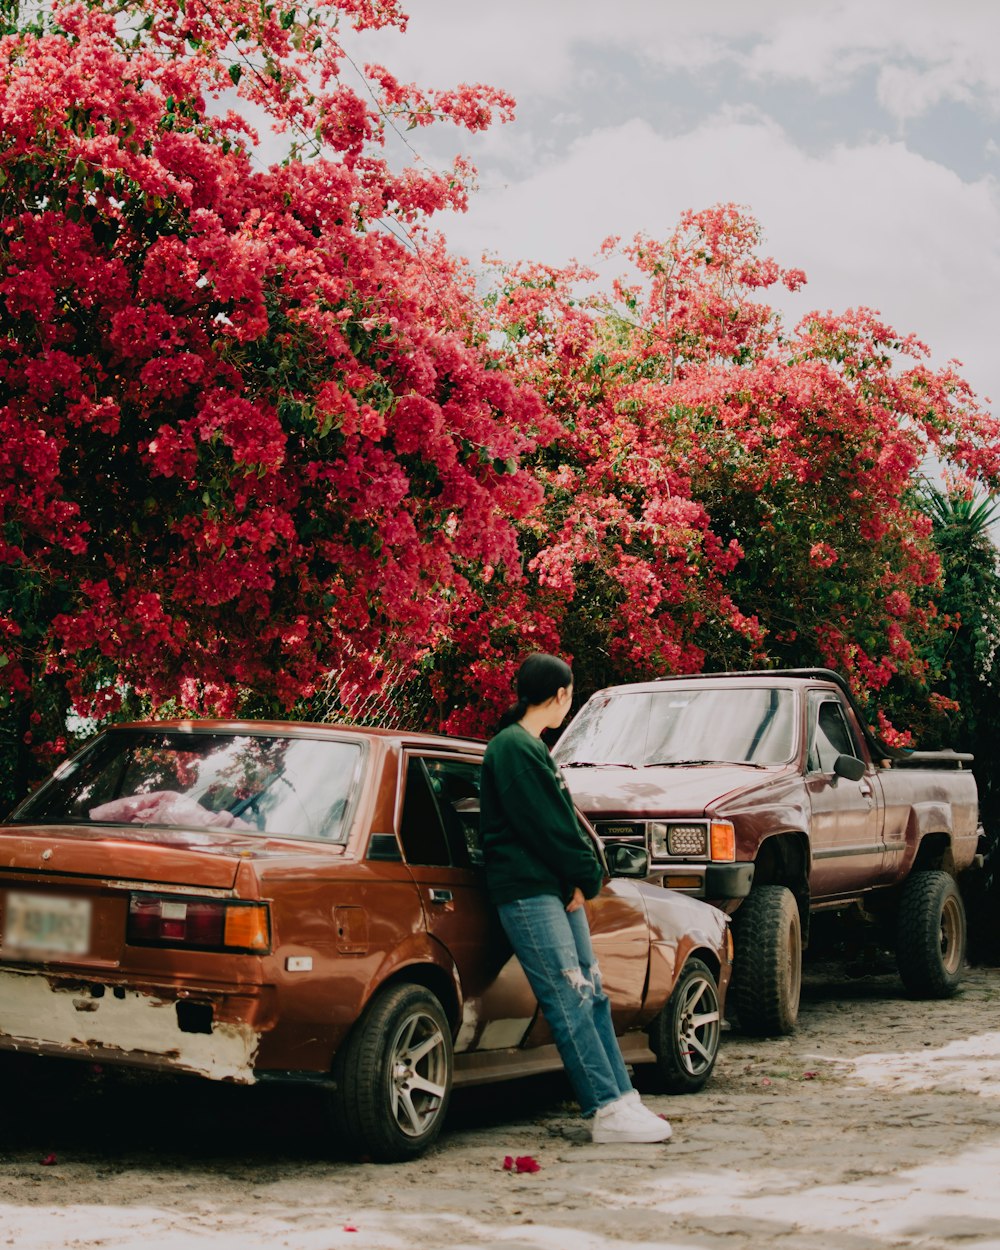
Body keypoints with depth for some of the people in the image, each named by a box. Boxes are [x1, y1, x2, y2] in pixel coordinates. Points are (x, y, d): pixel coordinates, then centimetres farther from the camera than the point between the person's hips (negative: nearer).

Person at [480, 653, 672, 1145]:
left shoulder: (531, 747, 20)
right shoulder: (512, 747, -12)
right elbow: (543, 825, -16)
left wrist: (584, 874, 5)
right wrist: (586, 876, -7)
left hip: (559, 887, 10)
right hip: (528, 892, -10)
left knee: (592, 996, 9)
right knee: (569, 1002, -10)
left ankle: (621, 1099, 12)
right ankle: (608, 1111, -10)